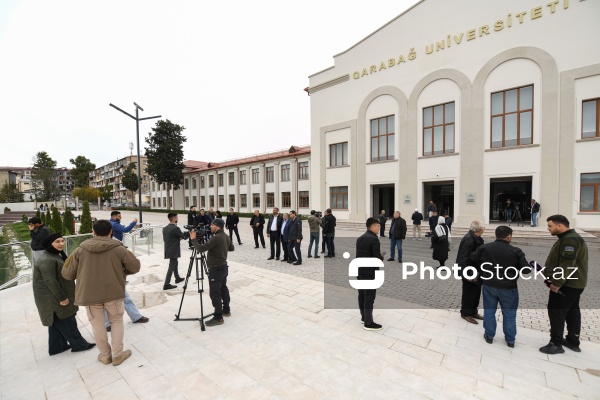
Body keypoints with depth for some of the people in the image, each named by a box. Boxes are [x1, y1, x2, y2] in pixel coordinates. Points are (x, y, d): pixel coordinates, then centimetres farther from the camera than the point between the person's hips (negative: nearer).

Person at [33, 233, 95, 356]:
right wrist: (61, 297, -22)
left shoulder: (55, 255, 10)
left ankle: (56, 346, 28)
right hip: (52, 297, -10)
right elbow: (50, 281, -25)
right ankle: (78, 344, 8)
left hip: (56, 296, 10)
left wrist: (63, 295, 23)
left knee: (57, 322, 17)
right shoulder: (47, 260, -24)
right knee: (66, 320, -2)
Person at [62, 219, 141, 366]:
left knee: (98, 325, 19)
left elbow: (67, 273, 4)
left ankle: (105, 355, 32)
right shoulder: (118, 248, -9)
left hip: (89, 294, 2)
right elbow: (135, 266, -6)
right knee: (116, 321, 17)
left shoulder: (80, 250, -4)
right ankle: (117, 354, 22)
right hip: (114, 292, -2)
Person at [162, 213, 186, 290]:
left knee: (175, 263, 24)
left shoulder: (165, 228, 6)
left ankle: (177, 278, 39)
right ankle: (166, 284, 1)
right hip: (174, 251, -9)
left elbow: (164, 239, 13)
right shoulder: (175, 228, -21)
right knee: (171, 266, -2)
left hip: (168, 250, 9)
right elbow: (184, 236, -13)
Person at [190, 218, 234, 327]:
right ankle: (226, 310, 33)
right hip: (223, 267, 10)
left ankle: (218, 317, 5)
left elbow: (200, 249, -24)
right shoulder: (226, 237, 6)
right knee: (223, 288, 20)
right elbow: (231, 248, 20)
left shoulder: (216, 238, -23)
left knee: (215, 293, -2)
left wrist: (193, 239, -11)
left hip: (216, 269, -10)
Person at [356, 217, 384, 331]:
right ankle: (368, 323, 10)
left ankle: (364, 317, 31)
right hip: (370, 272, -8)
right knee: (369, 297, 1)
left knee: (362, 295, 16)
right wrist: (382, 257, 0)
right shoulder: (374, 239, -18)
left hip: (360, 271, 8)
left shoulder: (360, 238, 10)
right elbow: (377, 258, -20)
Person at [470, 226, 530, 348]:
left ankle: (489, 336, 26)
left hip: (489, 286, 1)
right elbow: (526, 269, -11)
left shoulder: (484, 248, -6)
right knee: (509, 314, 16)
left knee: (489, 311, 15)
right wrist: (531, 265, 10)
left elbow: (472, 259, 5)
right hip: (508, 288, -1)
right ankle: (510, 340, 29)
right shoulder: (516, 251, -12)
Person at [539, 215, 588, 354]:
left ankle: (556, 344, 4)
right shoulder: (568, 238, 13)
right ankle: (573, 342, 28)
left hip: (566, 284, -10)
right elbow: (560, 261, 19)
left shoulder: (569, 240, -22)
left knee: (556, 311, -4)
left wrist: (557, 283, -24)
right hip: (573, 283, 10)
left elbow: (567, 265, -27)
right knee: (572, 311, 17)